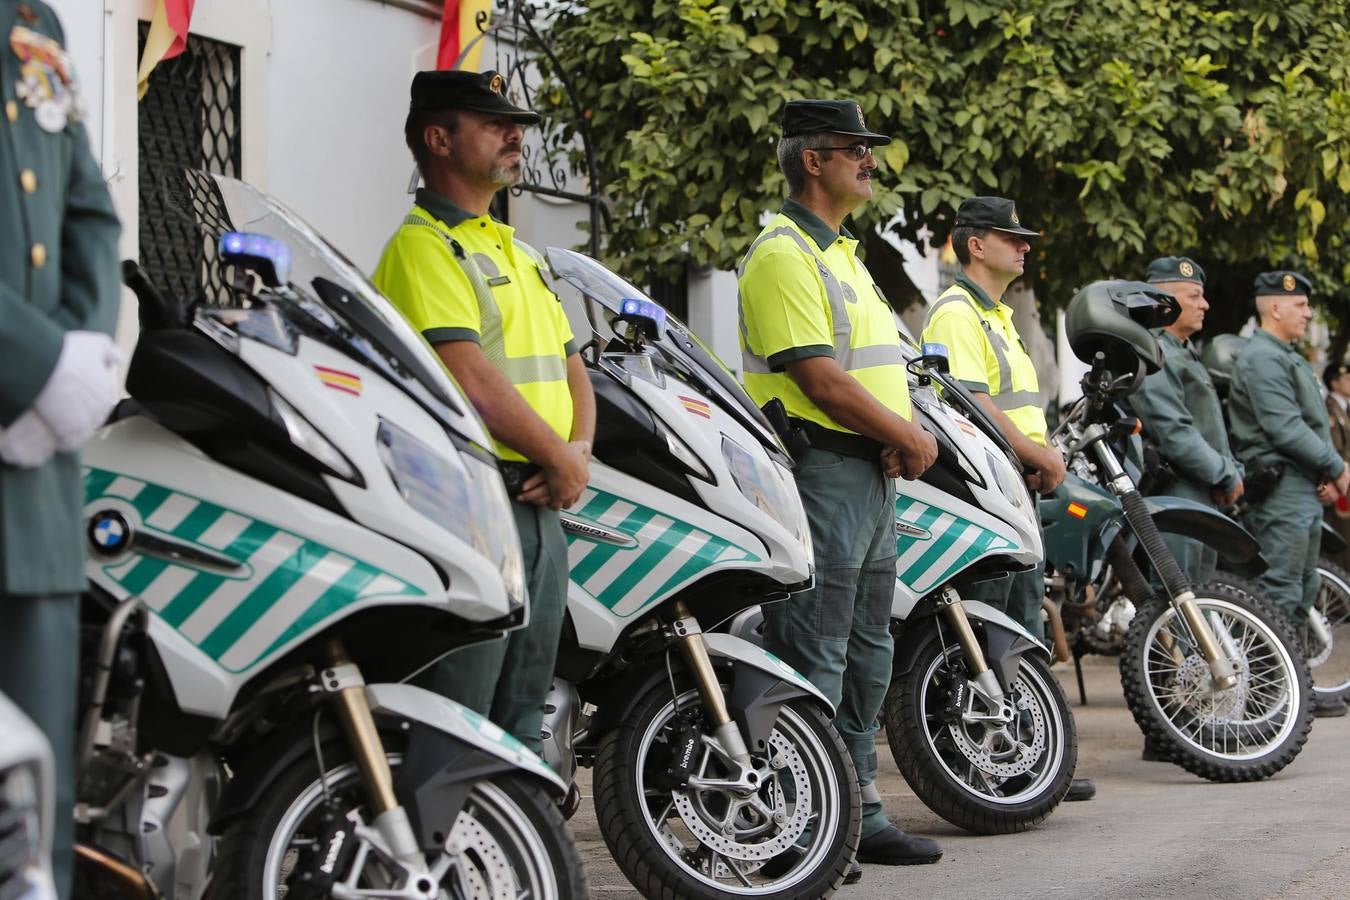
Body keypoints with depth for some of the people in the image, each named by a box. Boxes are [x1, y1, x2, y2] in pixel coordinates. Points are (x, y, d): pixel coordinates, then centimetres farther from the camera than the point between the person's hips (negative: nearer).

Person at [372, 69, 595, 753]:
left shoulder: (519, 253, 21)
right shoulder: (423, 246, -9)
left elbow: (570, 368, 20)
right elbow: (471, 379, -19)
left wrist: (578, 450, 0)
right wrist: (557, 458, -11)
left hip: (541, 505, 9)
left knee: (522, 716, 14)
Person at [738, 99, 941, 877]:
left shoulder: (844, 254, 20)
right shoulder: (784, 254, -12)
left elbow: (882, 367, 20)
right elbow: (820, 378, -19)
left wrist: (908, 434, 0)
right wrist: (910, 438, -12)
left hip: (877, 473, 10)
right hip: (819, 470, -10)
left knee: (868, 654, 13)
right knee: (813, 661, -9)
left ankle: (860, 809, 21)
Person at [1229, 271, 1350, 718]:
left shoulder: (1289, 358, 22)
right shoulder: (1261, 358, -12)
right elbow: (1285, 428, -20)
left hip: (1304, 487, 11)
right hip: (1282, 485, -11)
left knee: (1303, 589, 14)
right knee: (1282, 592, -10)